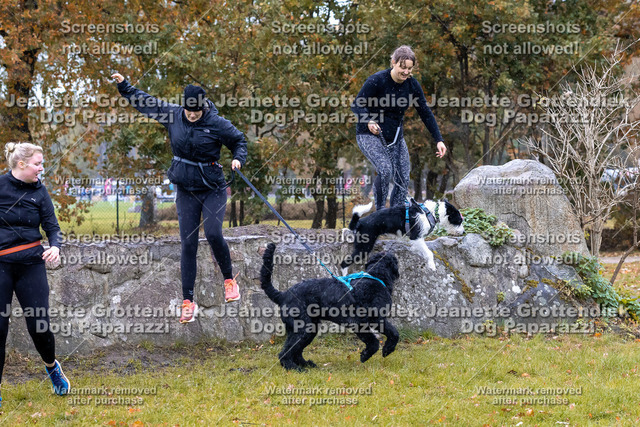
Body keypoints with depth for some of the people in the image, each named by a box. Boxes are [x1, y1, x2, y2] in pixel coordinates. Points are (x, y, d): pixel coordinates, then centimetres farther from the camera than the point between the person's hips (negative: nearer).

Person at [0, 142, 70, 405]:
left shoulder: (38, 191, 4)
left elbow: (52, 226, 4)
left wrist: (55, 246, -15)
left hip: (31, 264, 2)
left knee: (39, 326, -1)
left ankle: (52, 367, 30)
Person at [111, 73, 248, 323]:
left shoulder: (217, 124, -11)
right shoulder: (172, 115, -2)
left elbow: (239, 141, 3)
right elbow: (145, 102, 11)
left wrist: (238, 159, -14)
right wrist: (123, 86, 12)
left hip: (213, 190, -3)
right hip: (186, 191, 3)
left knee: (213, 234, -21)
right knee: (188, 244, 0)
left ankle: (229, 279, 6)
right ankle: (188, 301, 4)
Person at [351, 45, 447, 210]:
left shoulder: (412, 85, -4)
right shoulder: (377, 81, -18)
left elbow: (425, 113, 1)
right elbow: (357, 105, -16)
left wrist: (439, 140, -6)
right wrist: (370, 121, -36)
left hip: (395, 137, 6)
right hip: (369, 135, -6)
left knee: (403, 179, -2)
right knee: (385, 169, -28)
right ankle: (380, 212, -14)